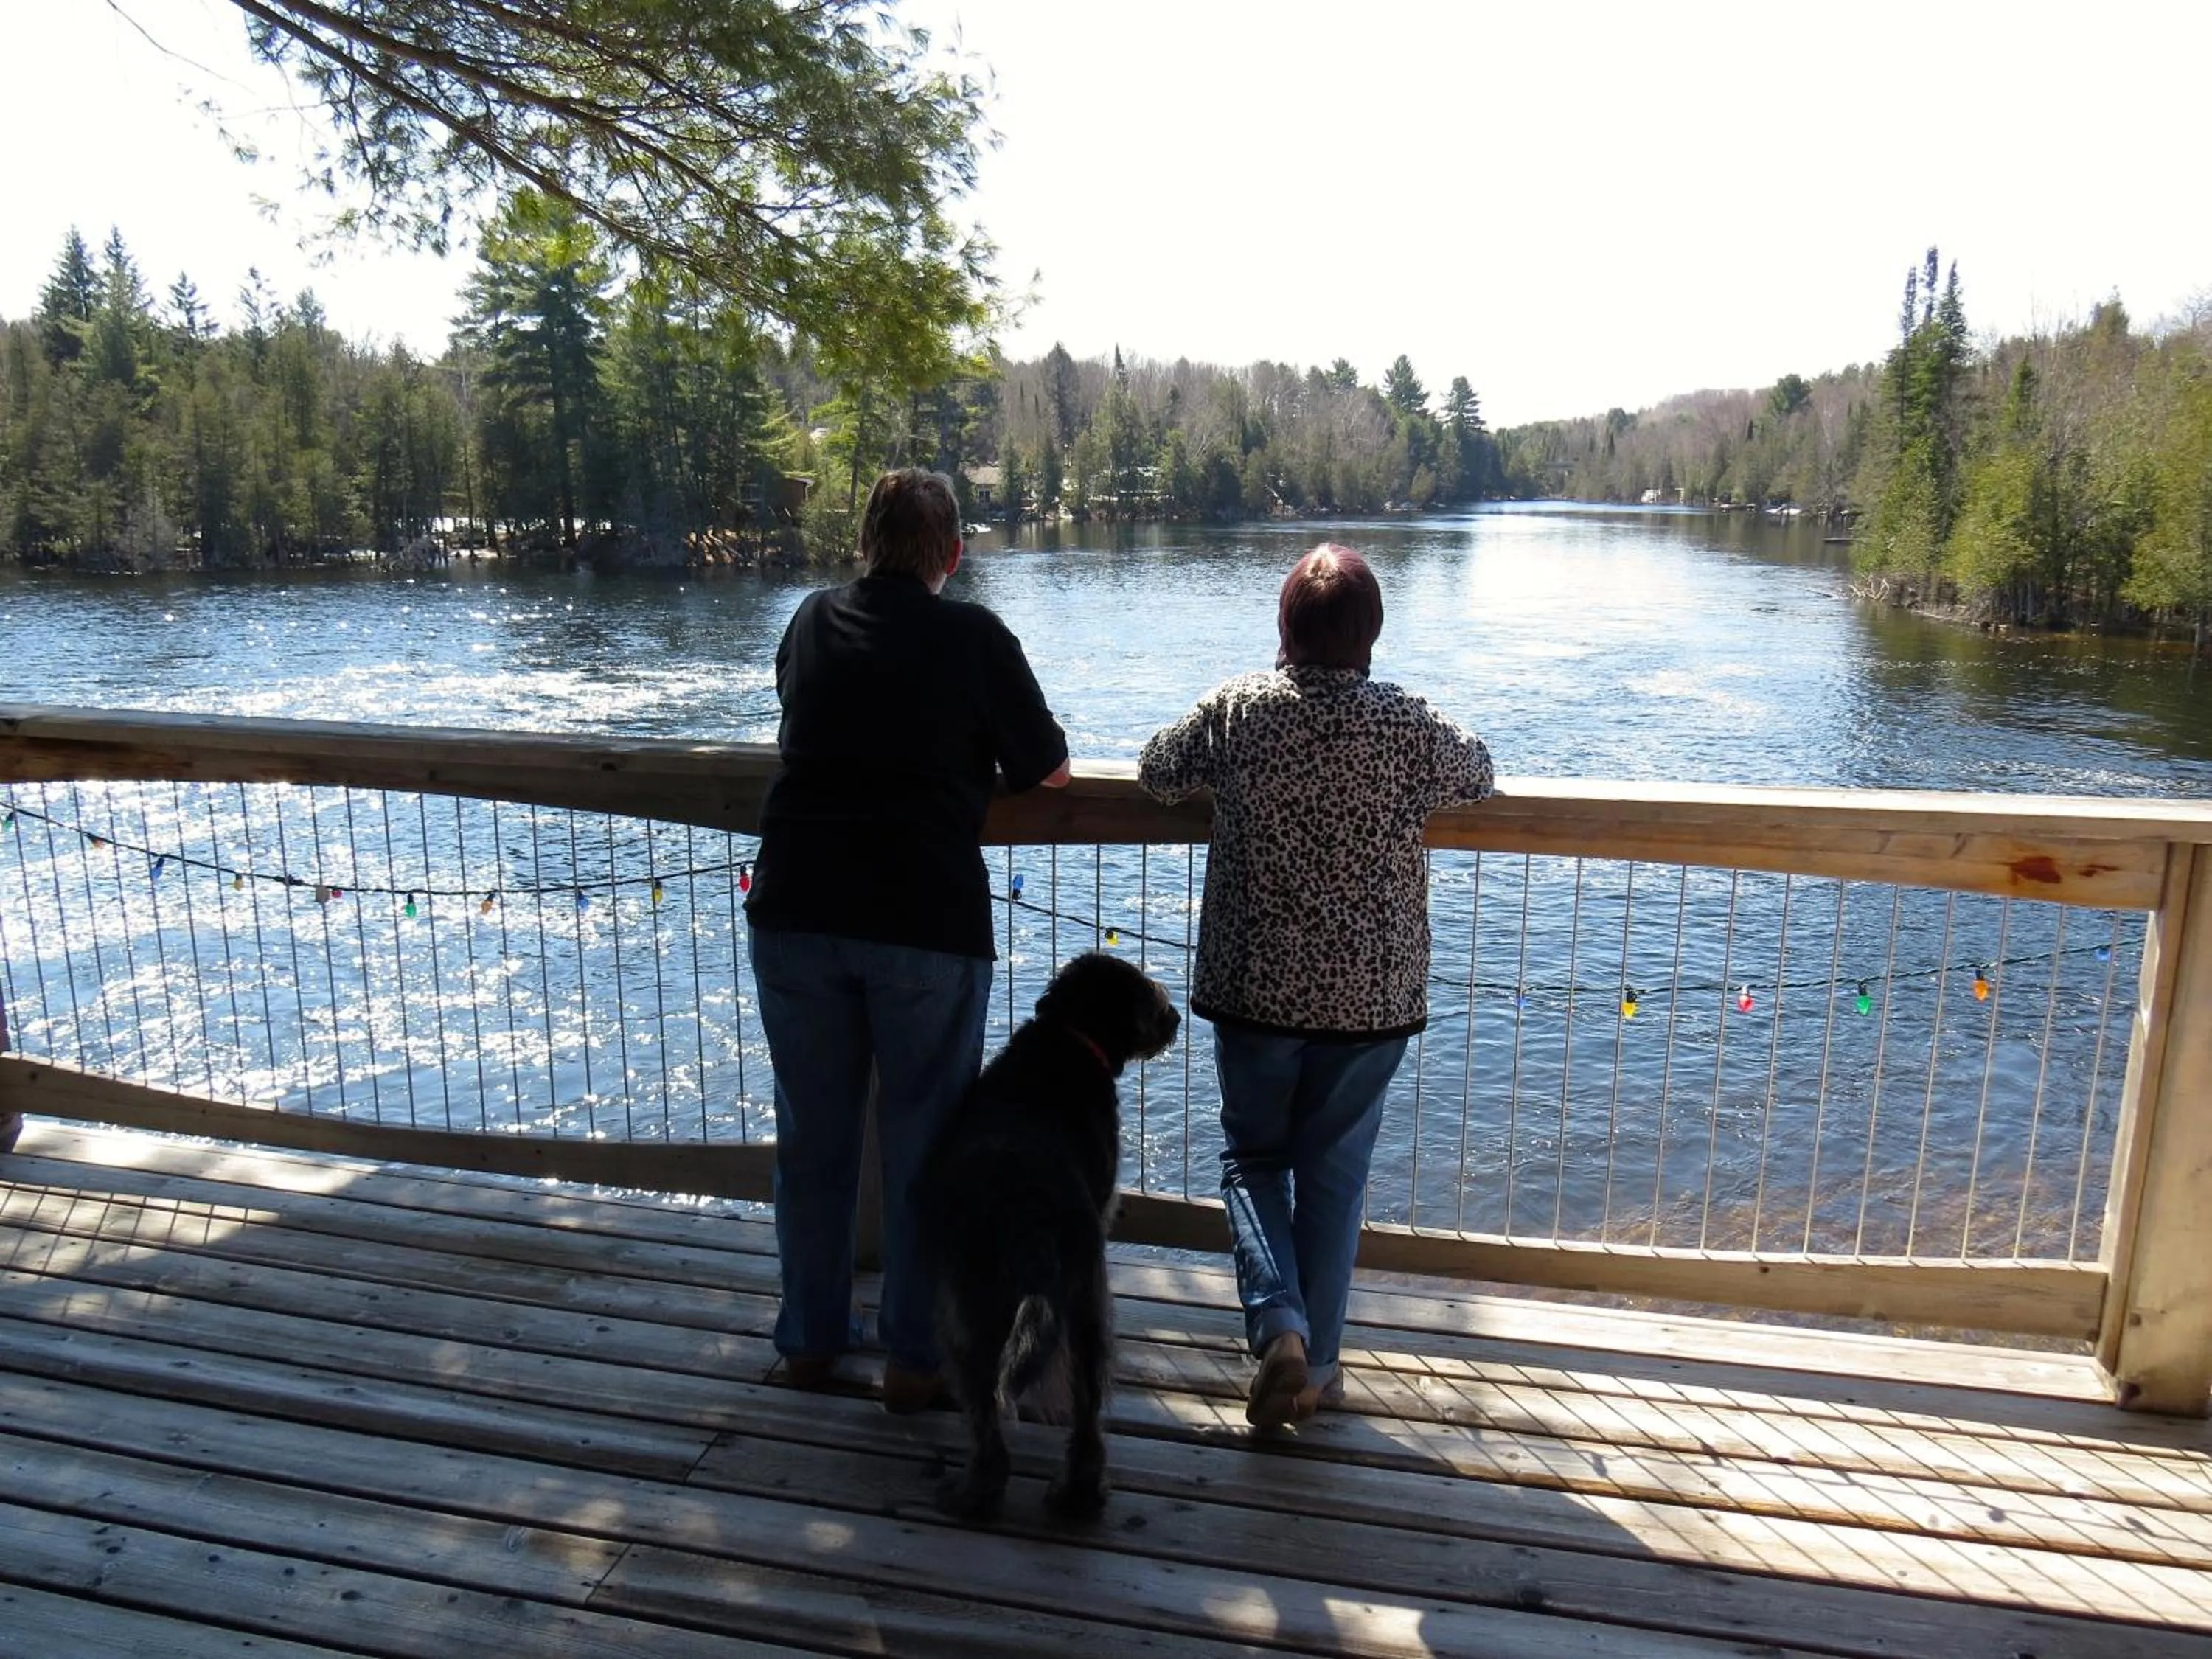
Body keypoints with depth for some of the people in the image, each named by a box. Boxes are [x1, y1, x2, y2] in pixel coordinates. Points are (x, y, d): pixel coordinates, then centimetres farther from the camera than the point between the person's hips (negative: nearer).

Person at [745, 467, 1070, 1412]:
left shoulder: (811, 623, 9)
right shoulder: (973, 635, -2)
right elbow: (1045, 767, 4)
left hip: (796, 912, 4)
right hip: (928, 920, -3)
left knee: (812, 1136, 15)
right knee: (923, 1141, 9)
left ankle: (809, 1338, 29)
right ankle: (914, 1357, 18)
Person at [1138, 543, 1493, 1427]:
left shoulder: (1236, 709, -8)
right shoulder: (1409, 725, -7)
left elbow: (1155, 771, 7)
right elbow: (1476, 773, 13)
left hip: (1254, 987, 0)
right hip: (1371, 994, 1)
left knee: (1252, 1159, 18)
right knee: (1334, 1175, 14)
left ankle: (1279, 1324, -1)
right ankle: (1316, 1365, 22)